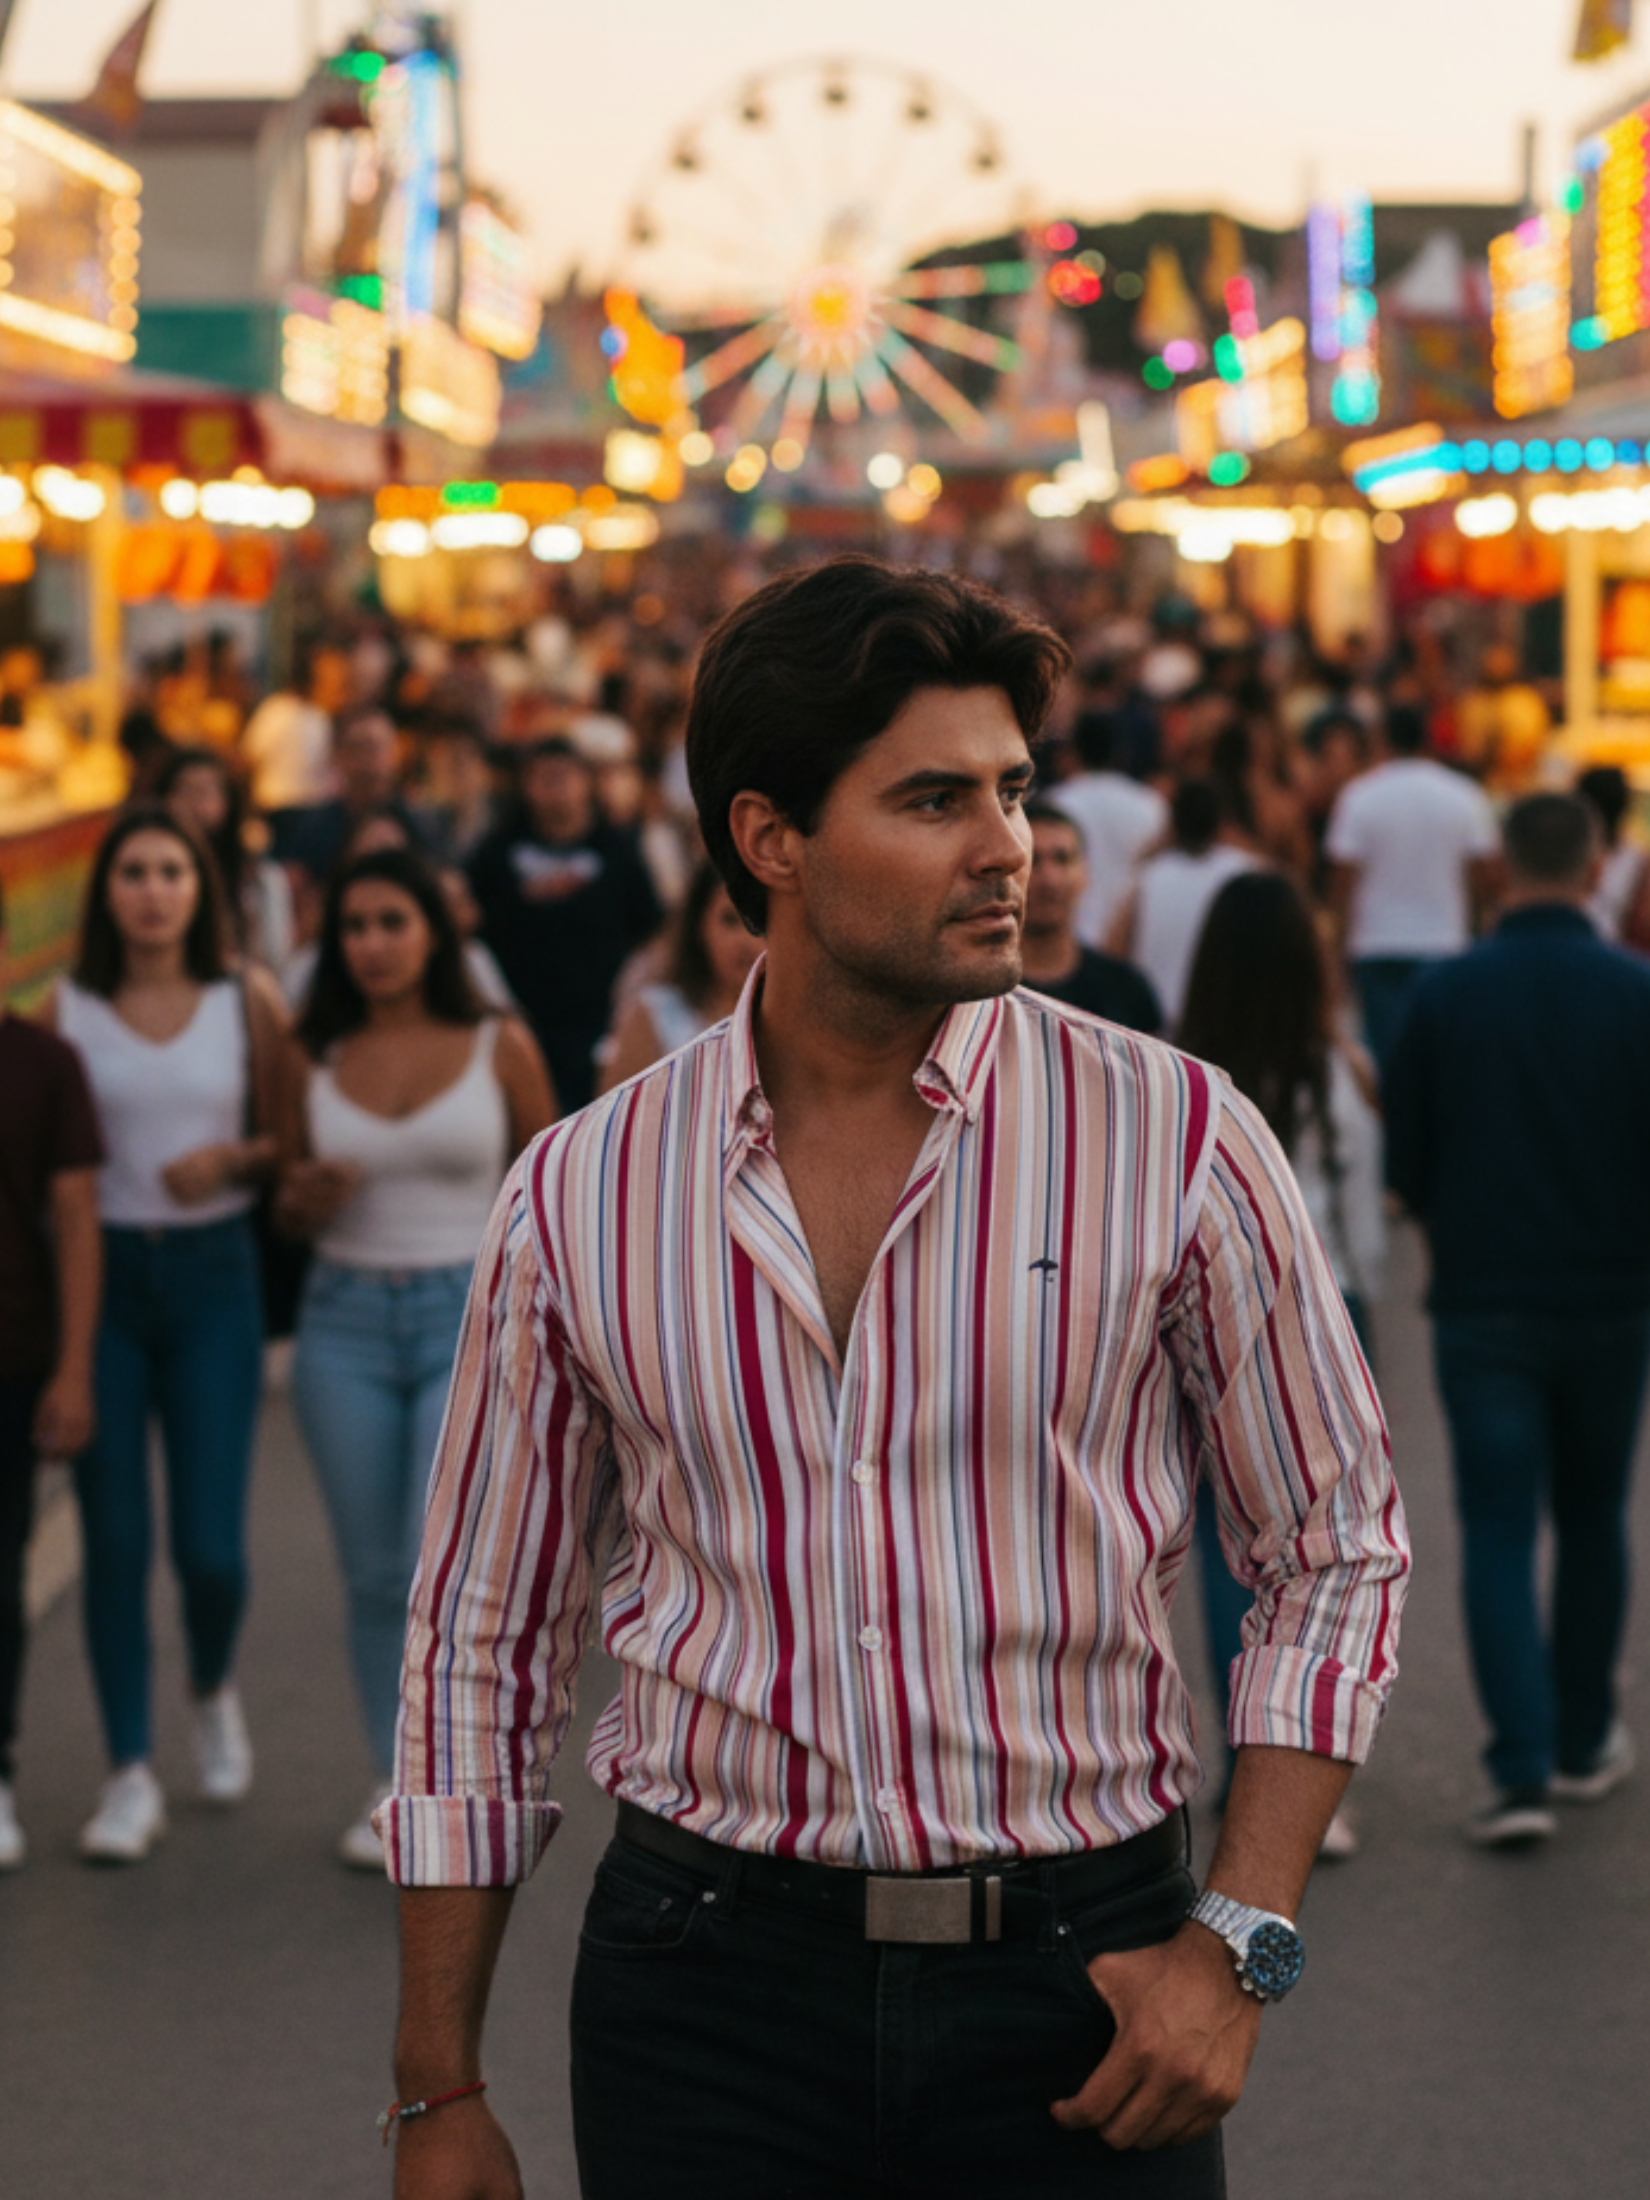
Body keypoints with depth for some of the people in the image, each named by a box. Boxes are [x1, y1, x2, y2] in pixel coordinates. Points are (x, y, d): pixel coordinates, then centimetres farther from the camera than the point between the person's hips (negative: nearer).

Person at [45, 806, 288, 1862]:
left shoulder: (248, 1001, 1)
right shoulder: (68, 1011, -1)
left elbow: (285, 1138, 8)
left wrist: (231, 1158, -13)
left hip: (212, 1271, 0)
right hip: (100, 1273, 0)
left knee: (210, 1541, -2)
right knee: (115, 1537, 0)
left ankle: (215, 1689, 32)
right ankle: (132, 1777, 11)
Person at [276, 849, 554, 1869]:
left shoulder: (499, 1046, -2)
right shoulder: (314, 1058, 5)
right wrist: (303, 1199, -8)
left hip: (470, 1320, -3)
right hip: (345, 1321, 3)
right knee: (374, 1574, 7)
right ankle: (398, 1787, 20)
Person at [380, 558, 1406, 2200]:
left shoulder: (1177, 1144, -5)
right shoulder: (579, 1200, -1)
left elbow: (1336, 1554, 3)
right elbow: (482, 1645, 7)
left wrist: (1237, 1945, -7)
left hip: (1077, 1988, 0)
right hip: (707, 1987, 1)